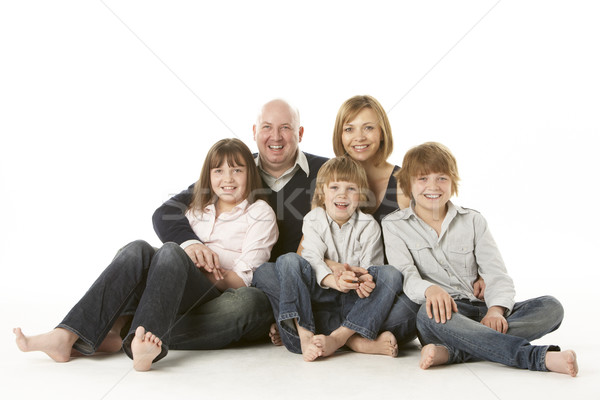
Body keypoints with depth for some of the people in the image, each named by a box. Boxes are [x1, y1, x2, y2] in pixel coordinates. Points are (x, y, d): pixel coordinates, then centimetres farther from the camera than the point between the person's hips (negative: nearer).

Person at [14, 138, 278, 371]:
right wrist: (192, 251, -2)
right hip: (179, 300, 4)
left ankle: (141, 343, -53)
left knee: (171, 252, -31)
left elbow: (244, 280, 0)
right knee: (139, 250, -25)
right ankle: (66, 336, -37)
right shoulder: (197, 210, 24)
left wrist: (211, 275, -14)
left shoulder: (260, 212, 8)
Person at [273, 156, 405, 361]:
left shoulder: (369, 225, 5)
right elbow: (312, 258, -14)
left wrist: (364, 281, -30)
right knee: (288, 261, -23)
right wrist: (333, 280, -36)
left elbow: (371, 266, -3)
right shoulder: (313, 221, 3)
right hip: (321, 295, 0)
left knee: (391, 274, -25)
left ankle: (338, 337, -35)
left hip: (356, 299, 1)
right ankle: (305, 336, -41)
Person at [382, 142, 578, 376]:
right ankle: (538, 357, -43)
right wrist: (430, 289, -32)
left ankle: (451, 351, -37)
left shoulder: (473, 221, 14)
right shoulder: (394, 226, 8)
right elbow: (405, 275, -8)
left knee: (551, 307, -19)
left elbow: (496, 275, 5)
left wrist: (496, 310, -17)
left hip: (480, 311, 4)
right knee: (430, 313, -39)